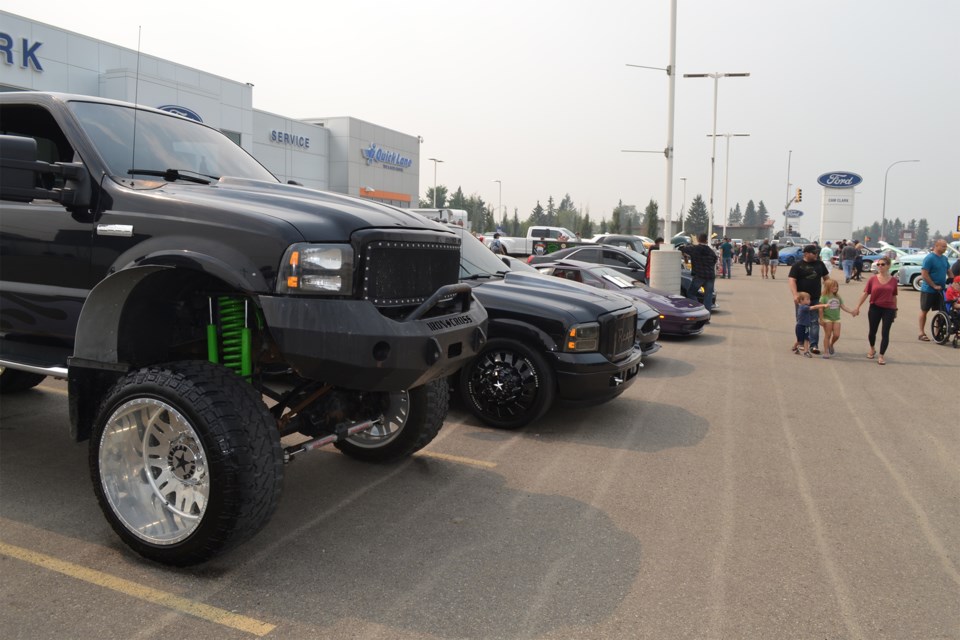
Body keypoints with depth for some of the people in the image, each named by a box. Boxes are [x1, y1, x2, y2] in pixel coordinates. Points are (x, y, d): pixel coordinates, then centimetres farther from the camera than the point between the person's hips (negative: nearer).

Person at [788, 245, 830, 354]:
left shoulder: (819, 264, 8)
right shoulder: (798, 265, -4)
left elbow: (826, 277, 18)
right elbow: (792, 280, -11)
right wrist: (795, 295, -23)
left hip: (816, 298, 3)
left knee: (815, 322, -1)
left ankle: (814, 345, 0)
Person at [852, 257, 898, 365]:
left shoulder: (893, 280, 0)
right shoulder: (873, 279, -2)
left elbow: (894, 296, 7)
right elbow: (865, 294, 0)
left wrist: (895, 310, 11)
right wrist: (858, 307, -2)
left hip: (888, 309, -1)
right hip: (875, 308, 1)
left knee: (885, 333, -2)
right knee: (872, 331, 12)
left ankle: (881, 356, 5)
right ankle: (872, 349, 39)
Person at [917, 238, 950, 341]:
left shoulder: (944, 258, 8)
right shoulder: (929, 258, -14)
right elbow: (924, 274, -18)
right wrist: (934, 286, -17)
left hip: (940, 290, 6)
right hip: (928, 290, -6)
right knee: (924, 311, 3)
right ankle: (922, 333, 8)